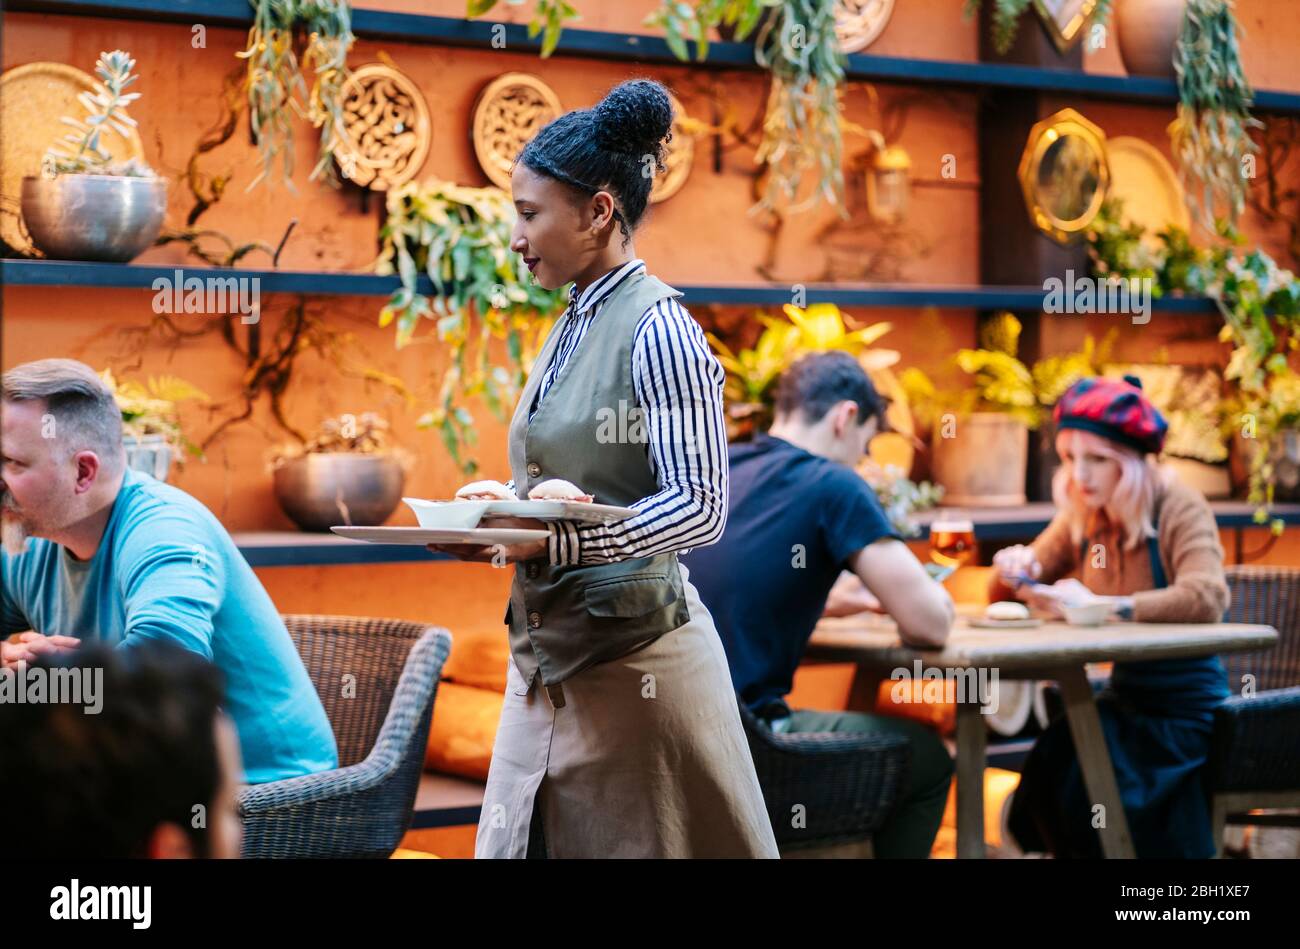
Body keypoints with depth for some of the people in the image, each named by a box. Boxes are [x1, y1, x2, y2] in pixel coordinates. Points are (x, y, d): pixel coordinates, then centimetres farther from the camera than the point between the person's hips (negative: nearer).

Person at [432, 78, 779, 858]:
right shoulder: (572, 327, 13)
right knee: (529, 839, 9)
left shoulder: (657, 327, -12)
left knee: (635, 844, 0)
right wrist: (499, 522, 1)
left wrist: (558, 542, -27)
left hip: (631, 659, -8)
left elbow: (700, 505, -18)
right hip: (552, 653, 8)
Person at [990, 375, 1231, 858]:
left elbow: (1206, 599, -30)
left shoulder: (1180, 510, -12)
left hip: (1184, 710, -6)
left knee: (1069, 772, -24)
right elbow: (1004, 598, 12)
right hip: (1126, 697, 6)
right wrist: (1015, 570, -12)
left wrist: (1102, 606, -37)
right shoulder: (1082, 518, 7)